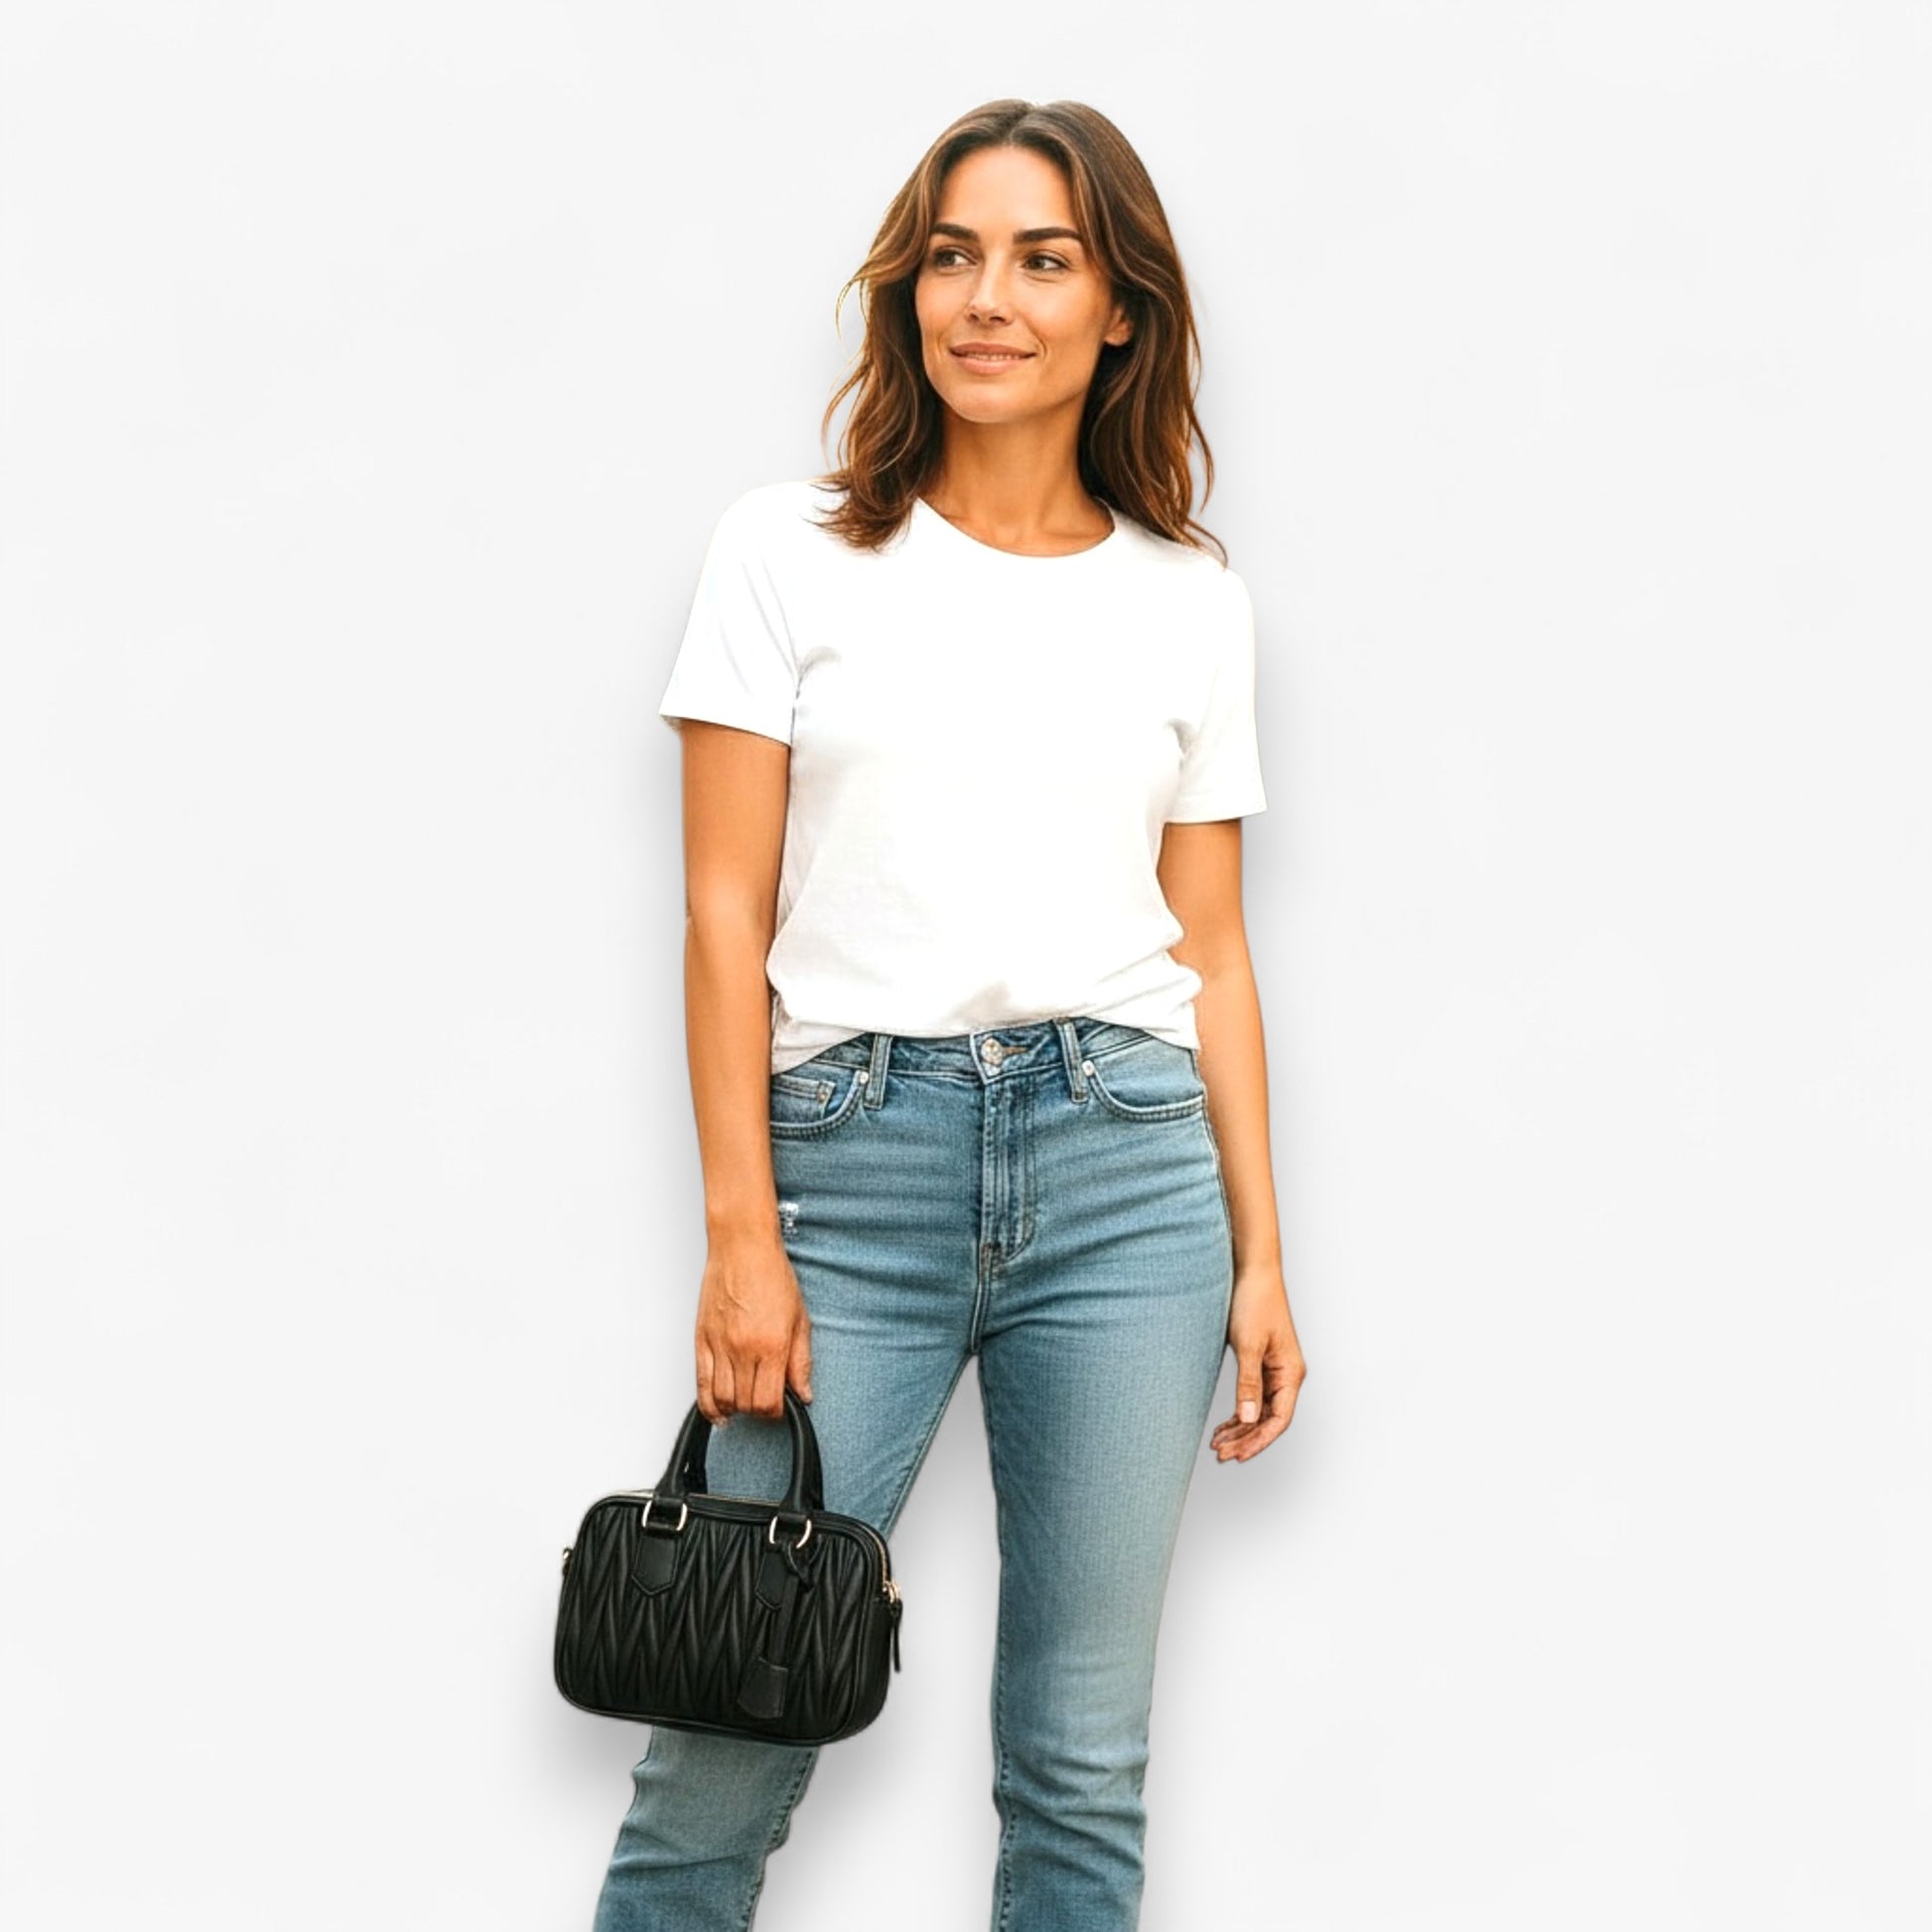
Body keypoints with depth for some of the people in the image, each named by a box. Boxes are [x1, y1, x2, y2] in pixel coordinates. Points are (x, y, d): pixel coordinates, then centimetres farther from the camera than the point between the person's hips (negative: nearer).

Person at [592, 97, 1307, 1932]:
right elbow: (727, 910, 1)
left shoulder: (1190, 599, 10)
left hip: (1126, 1167, 2)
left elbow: (1212, 945, 12)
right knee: (729, 1735, 0)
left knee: (1082, 1760, 6)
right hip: (855, 1157, -1)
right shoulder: (789, 554, 5)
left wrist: (1260, 1257, 8)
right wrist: (743, 1236, -6)